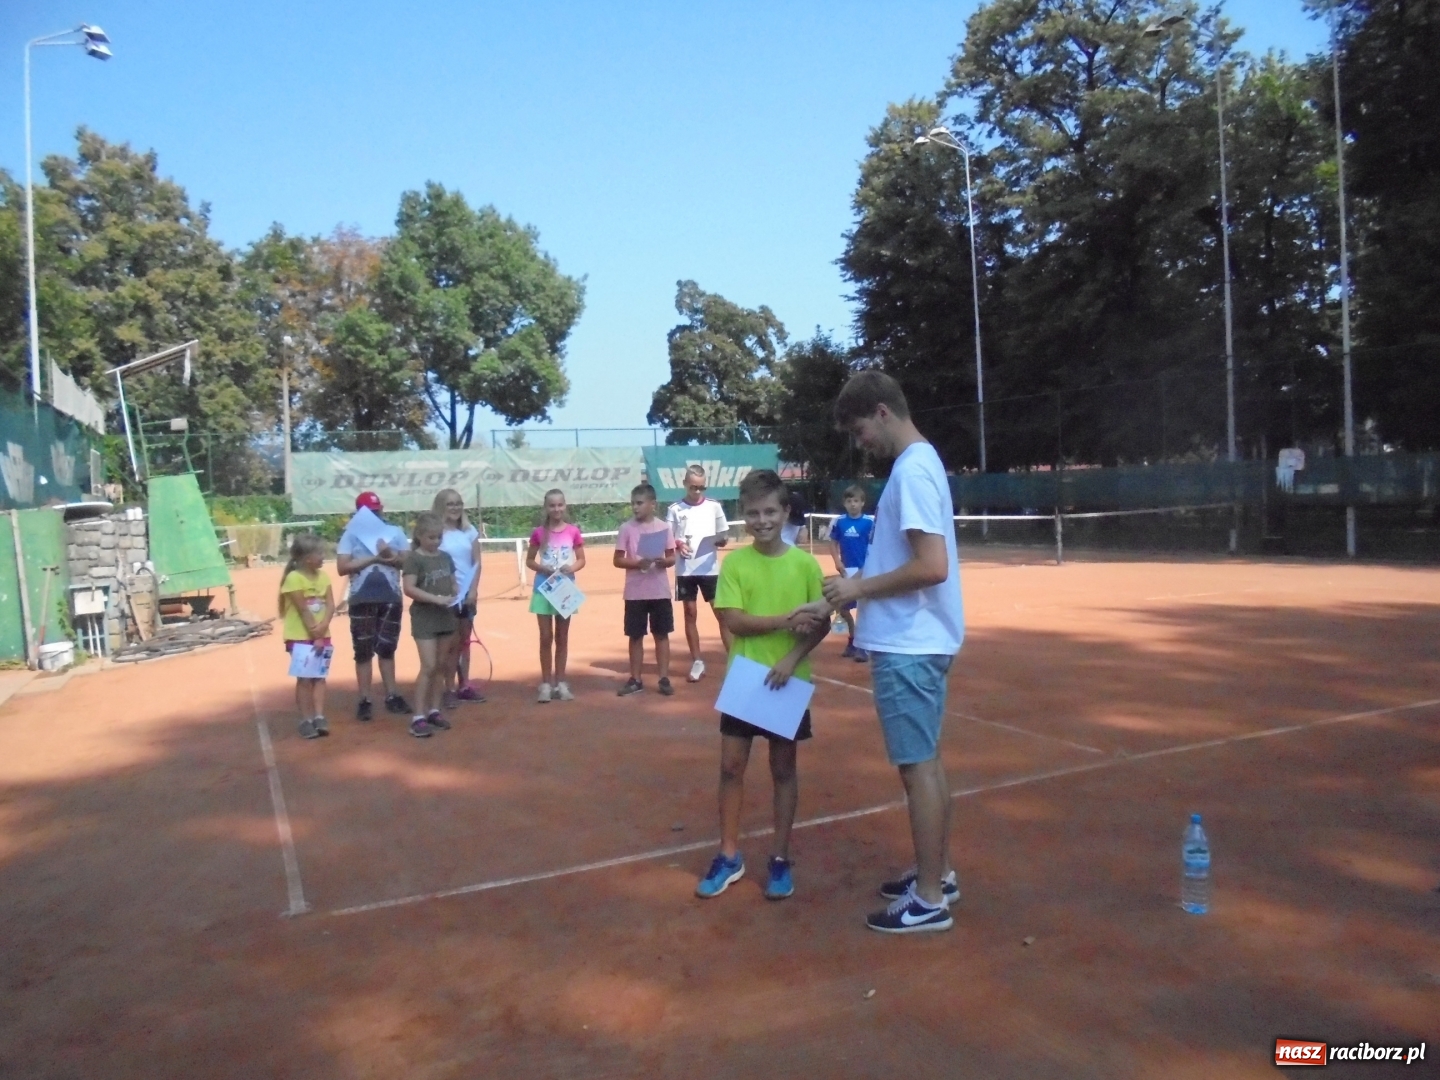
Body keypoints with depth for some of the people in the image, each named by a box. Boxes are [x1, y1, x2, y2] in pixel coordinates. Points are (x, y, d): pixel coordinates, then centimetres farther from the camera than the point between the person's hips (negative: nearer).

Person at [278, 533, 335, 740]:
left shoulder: (323, 576, 4)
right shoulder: (294, 578, -15)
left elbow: (330, 605, -3)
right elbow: (303, 610, -16)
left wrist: (322, 627, -17)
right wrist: (313, 634, -15)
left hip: (321, 635, 5)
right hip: (300, 636, -5)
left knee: (319, 676, 5)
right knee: (304, 678, 0)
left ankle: (319, 717, 7)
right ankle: (306, 720, 6)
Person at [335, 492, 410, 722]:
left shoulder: (395, 532, 6)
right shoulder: (351, 535, 1)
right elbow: (342, 567, -9)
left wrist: (390, 555, -17)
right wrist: (373, 558, -16)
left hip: (391, 598, 2)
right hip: (362, 600, -2)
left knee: (387, 649, 11)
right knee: (363, 651, 3)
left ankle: (392, 696, 19)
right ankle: (364, 700, 8)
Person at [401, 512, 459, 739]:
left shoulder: (445, 557, 10)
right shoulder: (413, 558, -9)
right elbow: (409, 588, -18)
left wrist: (456, 598, -4)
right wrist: (436, 599, -25)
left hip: (446, 617, 6)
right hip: (424, 618, -6)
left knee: (440, 667, 11)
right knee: (428, 667, -11)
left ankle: (434, 710, 21)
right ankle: (418, 717, -6)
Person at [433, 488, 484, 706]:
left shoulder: (470, 531, 4)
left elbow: (477, 563, 3)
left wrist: (473, 590, -7)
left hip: (467, 593, 4)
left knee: (464, 640, 11)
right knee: (451, 643, -2)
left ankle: (464, 686, 20)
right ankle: (449, 689, 4)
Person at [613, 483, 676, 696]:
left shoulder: (663, 527, 0)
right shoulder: (626, 528, -2)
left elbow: (672, 557, 5)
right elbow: (618, 560, -2)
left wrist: (664, 561, -17)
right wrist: (638, 563, -19)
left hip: (660, 591, 1)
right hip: (635, 593, 0)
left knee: (662, 634, 7)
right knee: (635, 636, 6)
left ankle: (664, 678, 14)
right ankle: (635, 680, 15)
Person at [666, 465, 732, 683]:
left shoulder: (714, 506, 3)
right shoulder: (675, 509, 2)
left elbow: (723, 538, 8)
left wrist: (722, 540, -14)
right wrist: (678, 545, -17)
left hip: (710, 569, 0)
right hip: (685, 571, 0)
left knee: (722, 613, -1)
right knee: (690, 614, 6)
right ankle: (697, 662, 15)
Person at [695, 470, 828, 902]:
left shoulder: (804, 563, -5)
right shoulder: (734, 562, -5)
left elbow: (822, 624, -4)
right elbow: (734, 620, -13)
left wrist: (791, 659, -17)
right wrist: (786, 620, -23)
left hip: (788, 681, 0)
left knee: (783, 768, 10)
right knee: (731, 766, 6)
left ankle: (779, 857, 24)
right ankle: (729, 855, 22)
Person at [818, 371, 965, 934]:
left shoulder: (912, 469, -18)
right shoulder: (919, 463, 13)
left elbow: (932, 567, -25)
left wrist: (860, 587, -16)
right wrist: (864, 584, 9)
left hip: (908, 645, -10)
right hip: (915, 639, 10)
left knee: (918, 766, -1)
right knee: (926, 762, 17)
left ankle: (929, 902, 10)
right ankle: (937, 874, 30)